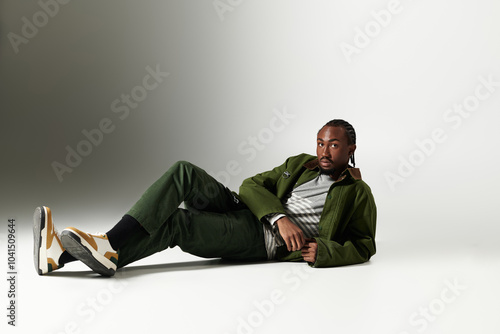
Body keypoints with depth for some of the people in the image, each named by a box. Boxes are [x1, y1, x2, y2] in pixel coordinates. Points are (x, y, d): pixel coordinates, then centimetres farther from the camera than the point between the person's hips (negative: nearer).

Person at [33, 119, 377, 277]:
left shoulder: (358, 193, 8)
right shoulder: (300, 164, 20)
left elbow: (364, 246, 4)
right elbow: (252, 184, 11)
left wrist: (326, 252, -19)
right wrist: (281, 217, -10)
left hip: (266, 239, -5)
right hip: (241, 207, 5)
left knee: (175, 223, -26)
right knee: (184, 171, -22)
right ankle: (108, 244, -33)